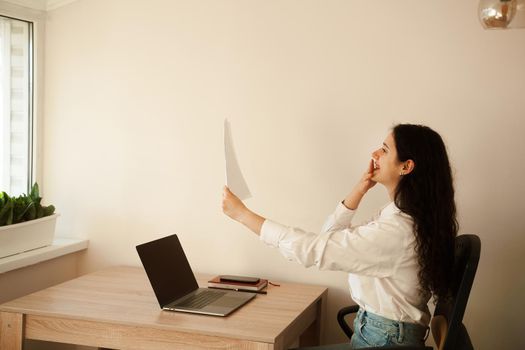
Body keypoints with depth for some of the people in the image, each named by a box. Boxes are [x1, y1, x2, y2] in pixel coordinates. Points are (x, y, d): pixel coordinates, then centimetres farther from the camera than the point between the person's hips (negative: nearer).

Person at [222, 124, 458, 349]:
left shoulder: (397, 230, -25)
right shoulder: (399, 216, 5)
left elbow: (314, 249, -23)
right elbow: (331, 236, 8)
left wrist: (241, 214, -17)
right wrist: (359, 190, -5)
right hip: (378, 328, 9)